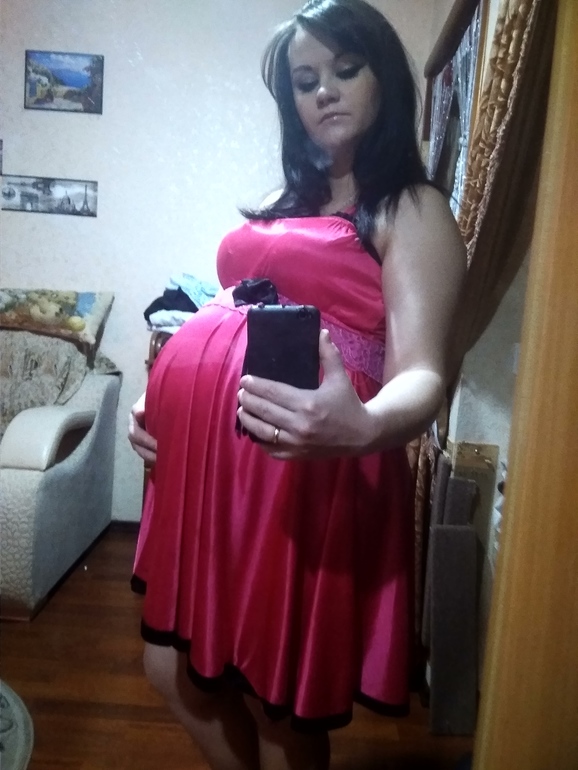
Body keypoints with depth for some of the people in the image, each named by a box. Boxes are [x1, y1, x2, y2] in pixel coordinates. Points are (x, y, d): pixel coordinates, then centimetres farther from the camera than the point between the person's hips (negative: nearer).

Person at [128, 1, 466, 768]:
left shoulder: (413, 208, -2)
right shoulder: (293, 200, 20)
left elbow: (422, 372, -15)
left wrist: (366, 426, -37)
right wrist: (160, 398, 10)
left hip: (300, 469, -8)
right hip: (203, 452, 8)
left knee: (277, 698, 9)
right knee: (177, 666, 20)